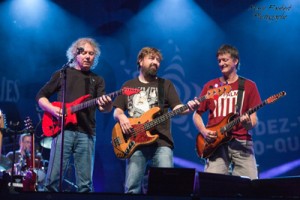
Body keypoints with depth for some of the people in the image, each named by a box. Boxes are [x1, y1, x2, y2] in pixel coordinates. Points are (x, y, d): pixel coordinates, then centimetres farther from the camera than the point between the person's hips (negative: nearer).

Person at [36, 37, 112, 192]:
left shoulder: (97, 80, 17)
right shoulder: (62, 74, 13)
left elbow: (103, 108, 4)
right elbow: (41, 96, 13)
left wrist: (107, 104, -21)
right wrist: (52, 109, -7)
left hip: (86, 133, 2)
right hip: (63, 129, -2)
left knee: (85, 184, -1)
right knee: (53, 178, -10)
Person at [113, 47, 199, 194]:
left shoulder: (166, 84, 13)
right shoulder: (128, 85, 18)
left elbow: (177, 108, 3)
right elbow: (117, 111, 18)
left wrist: (188, 108, -19)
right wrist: (121, 117, -6)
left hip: (161, 142, -1)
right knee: (131, 188, -4)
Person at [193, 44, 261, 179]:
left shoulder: (249, 86, 9)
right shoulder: (210, 86, 13)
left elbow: (254, 119, 4)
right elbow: (197, 114, 16)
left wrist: (249, 124, -19)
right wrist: (204, 131, -2)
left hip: (241, 142, -1)